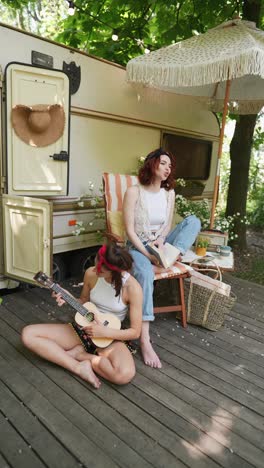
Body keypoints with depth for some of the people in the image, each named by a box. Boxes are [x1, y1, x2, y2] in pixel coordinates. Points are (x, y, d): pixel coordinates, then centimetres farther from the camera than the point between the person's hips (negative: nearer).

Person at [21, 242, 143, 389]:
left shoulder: (132, 287, -23)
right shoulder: (91, 274, -11)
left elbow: (135, 332, -16)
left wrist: (104, 332, -25)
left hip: (111, 337, -3)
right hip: (84, 329, 4)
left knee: (125, 374, -37)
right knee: (28, 334, -10)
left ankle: (79, 353, -10)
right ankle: (79, 367, -16)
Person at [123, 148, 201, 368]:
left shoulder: (169, 192, 4)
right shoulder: (134, 191, -11)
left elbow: (168, 225, 8)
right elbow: (130, 231, -14)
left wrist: (161, 240, -14)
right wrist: (148, 254, -22)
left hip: (161, 245, 5)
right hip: (138, 246, -5)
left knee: (193, 220, -14)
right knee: (145, 273, -38)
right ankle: (145, 340, -36)